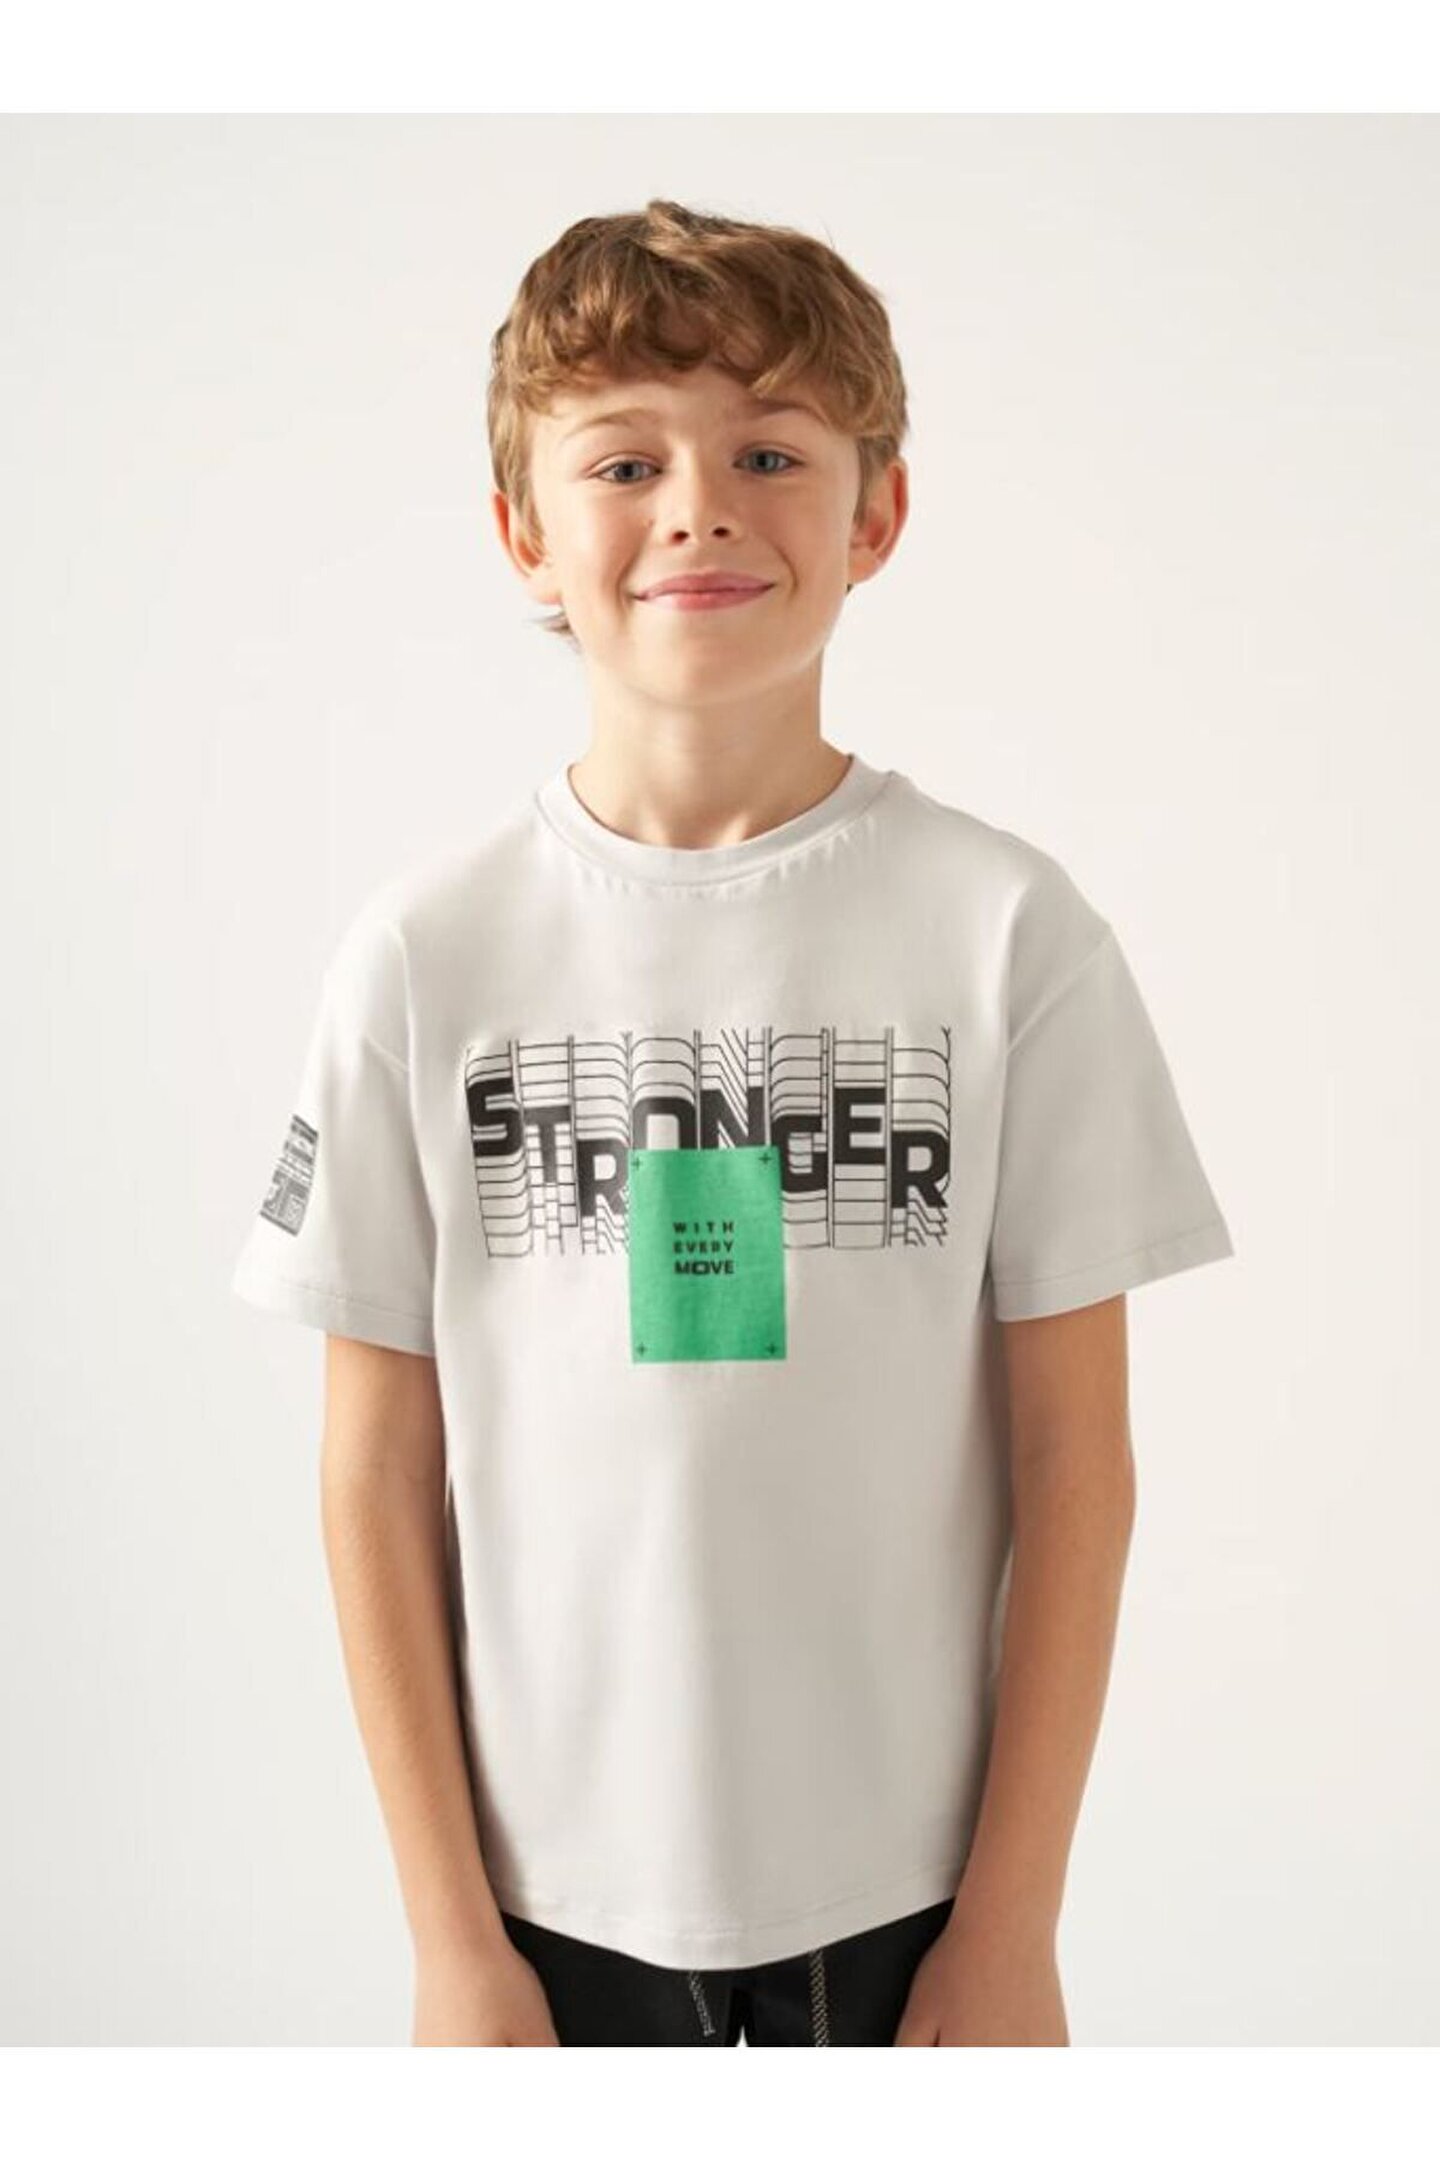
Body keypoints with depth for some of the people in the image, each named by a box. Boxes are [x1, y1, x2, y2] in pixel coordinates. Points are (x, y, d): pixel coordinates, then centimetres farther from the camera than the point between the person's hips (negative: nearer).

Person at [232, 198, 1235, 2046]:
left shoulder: (1007, 928, -7)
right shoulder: (427, 955, -6)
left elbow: (1072, 1456, -4)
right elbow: (379, 1470, -2)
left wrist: (1011, 1923, -3)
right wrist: (450, 1930, -1)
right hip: (556, 1892, 1)